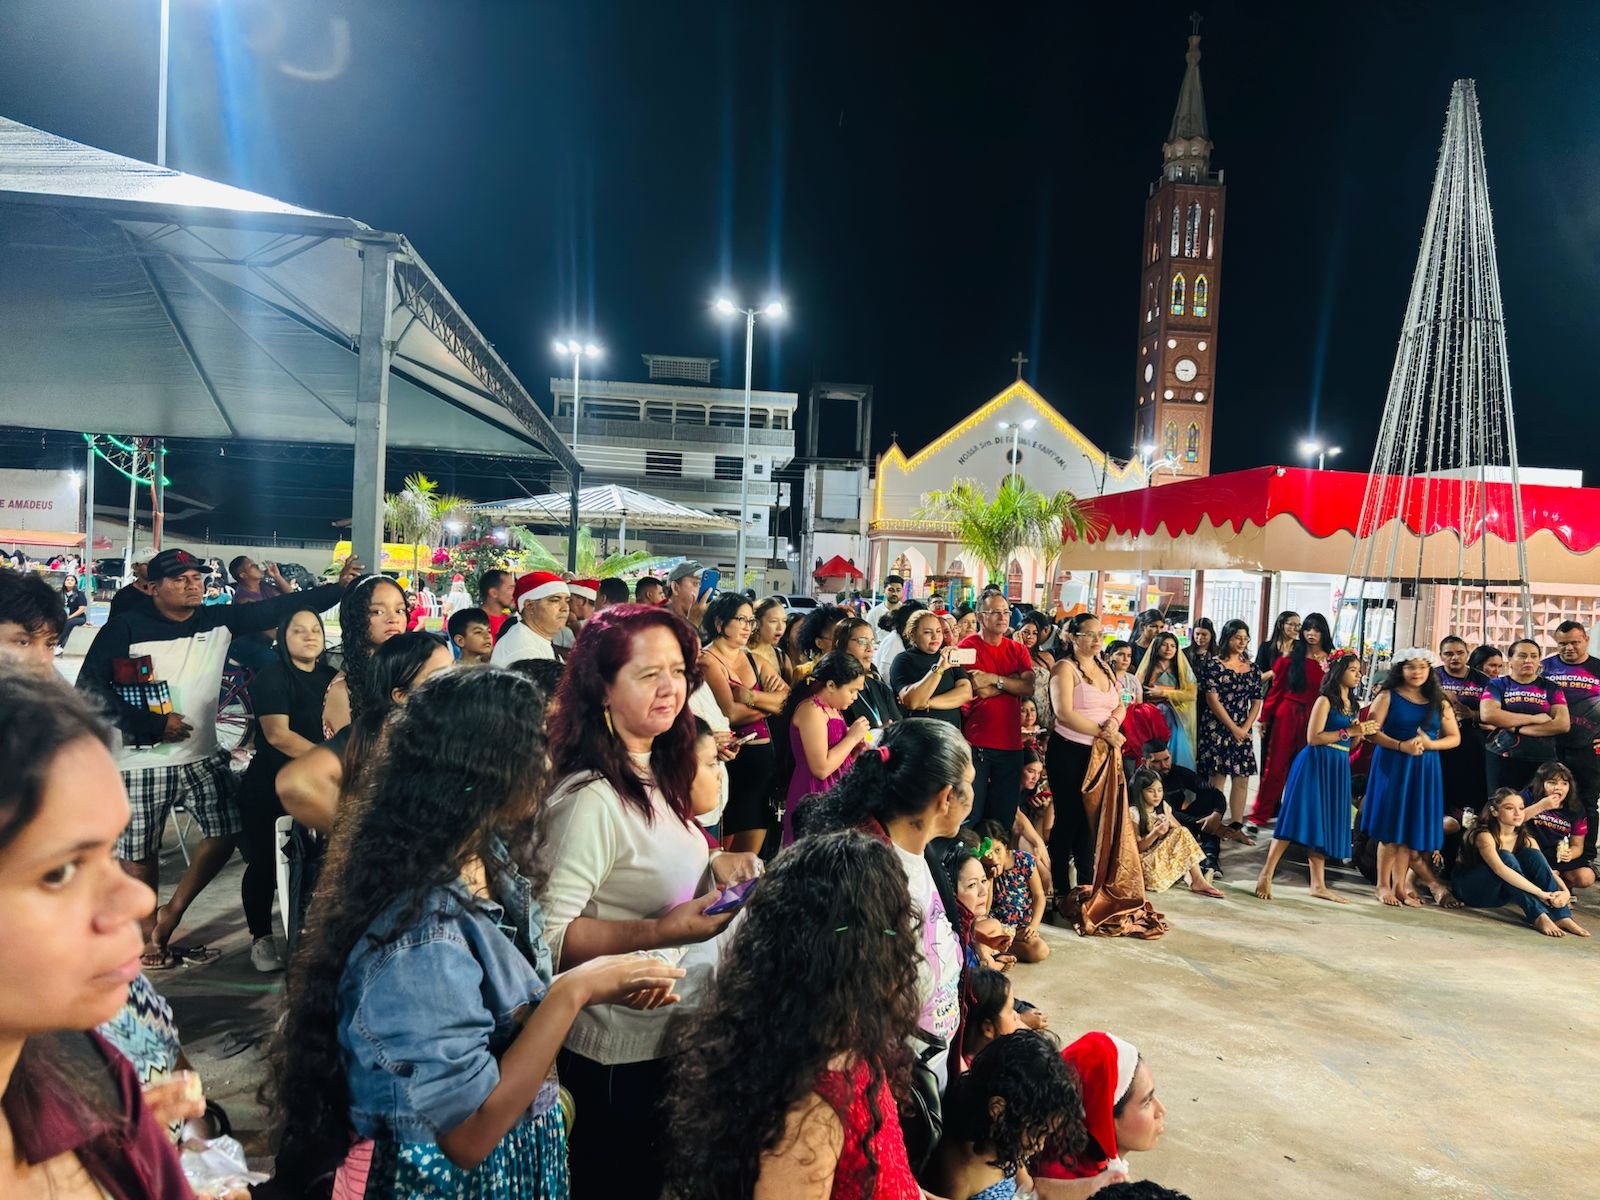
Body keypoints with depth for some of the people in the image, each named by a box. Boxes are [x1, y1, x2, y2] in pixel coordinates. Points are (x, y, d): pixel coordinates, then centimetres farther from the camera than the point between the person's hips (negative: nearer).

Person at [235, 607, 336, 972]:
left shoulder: (332, 678, 10)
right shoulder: (272, 676, -9)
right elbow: (278, 735, -20)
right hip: (270, 790, -5)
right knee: (265, 863, 5)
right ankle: (261, 939, 20)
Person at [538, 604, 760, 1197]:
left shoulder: (654, 774, 2)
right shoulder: (592, 797, -26)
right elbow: (547, 934, -28)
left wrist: (711, 866, -2)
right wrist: (662, 932, -34)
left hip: (674, 1035, 9)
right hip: (619, 1056, -9)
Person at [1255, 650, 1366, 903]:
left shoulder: (1353, 704, 14)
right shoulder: (1325, 700, -8)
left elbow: (1349, 744, 17)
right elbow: (1313, 737, -16)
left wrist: (1358, 734, -3)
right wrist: (1347, 732, -15)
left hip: (1338, 768, 8)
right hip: (1316, 763, -8)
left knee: (1325, 823, 8)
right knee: (1299, 818, -10)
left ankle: (1318, 884, 12)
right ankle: (1266, 875, -6)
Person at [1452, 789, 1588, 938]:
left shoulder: (1524, 838, -4)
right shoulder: (1484, 835, -24)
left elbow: (1546, 869, -12)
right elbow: (1499, 869, -40)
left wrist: (1565, 892, -33)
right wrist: (1540, 893, -43)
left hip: (1499, 894, 6)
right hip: (1471, 891, -6)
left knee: (1532, 854, -17)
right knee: (1506, 857, -31)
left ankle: (1561, 916, -27)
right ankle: (1539, 916, -41)